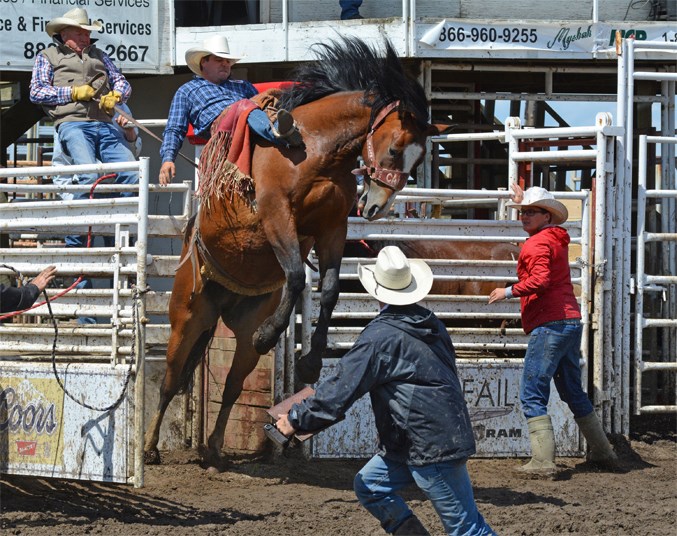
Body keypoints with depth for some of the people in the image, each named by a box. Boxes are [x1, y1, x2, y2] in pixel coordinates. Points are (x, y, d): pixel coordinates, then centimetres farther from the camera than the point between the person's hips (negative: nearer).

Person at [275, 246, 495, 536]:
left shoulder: (380, 335, -15)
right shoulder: (431, 324, 10)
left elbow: (341, 390, -15)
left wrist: (297, 419, -4)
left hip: (430, 446, -9)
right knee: (369, 485, 14)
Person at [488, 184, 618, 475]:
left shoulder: (536, 244, -10)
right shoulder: (558, 238, 17)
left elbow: (541, 279, -26)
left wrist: (508, 292, -15)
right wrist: (522, 202, 47)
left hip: (549, 325, -9)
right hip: (571, 321, 9)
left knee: (532, 395, -8)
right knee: (573, 392, 20)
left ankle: (543, 461, -16)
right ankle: (602, 451, 24)